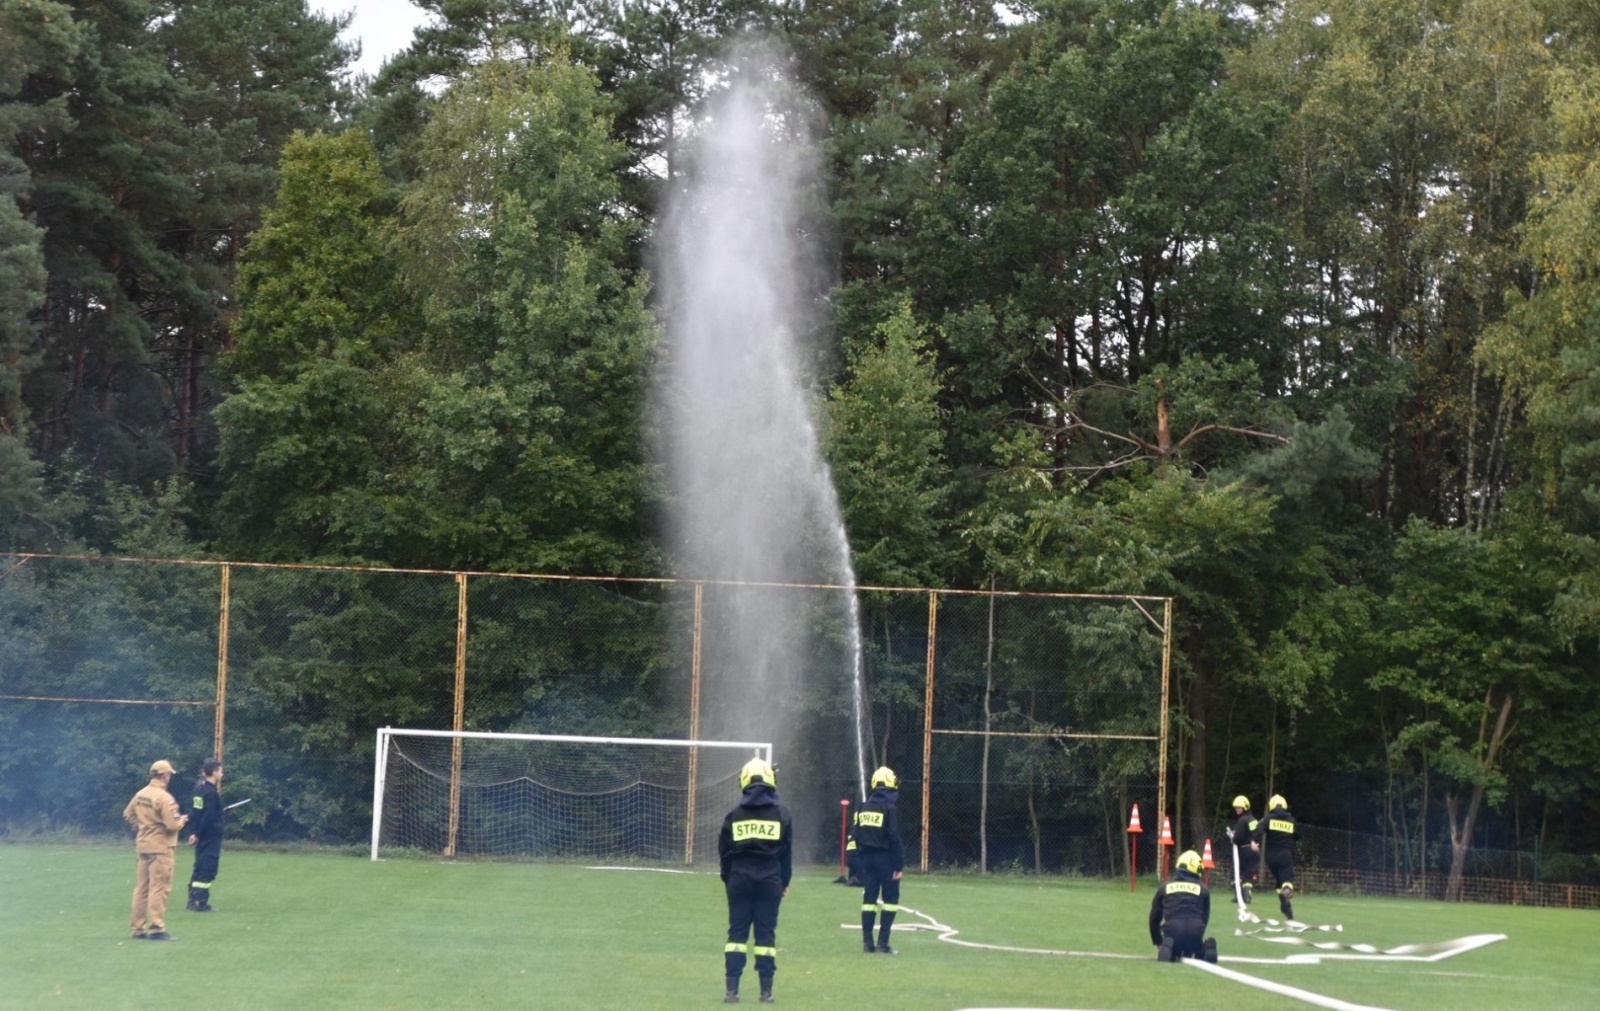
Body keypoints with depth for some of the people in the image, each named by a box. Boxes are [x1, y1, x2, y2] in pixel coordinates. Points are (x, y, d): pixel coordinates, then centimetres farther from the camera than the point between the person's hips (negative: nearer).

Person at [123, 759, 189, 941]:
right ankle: (156, 929, -8)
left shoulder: (141, 794, 6)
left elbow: (128, 814, 16)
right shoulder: (164, 797, -18)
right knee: (159, 888, -5)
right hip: (160, 846, -8)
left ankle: (139, 928, 17)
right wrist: (182, 820, -1)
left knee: (142, 888, 13)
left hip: (143, 845, 8)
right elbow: (172, 825, -20)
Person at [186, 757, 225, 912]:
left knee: (200, 868, 16)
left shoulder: (199, 787, 10)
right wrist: (197, 834, -12)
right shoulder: (212, 793, -17)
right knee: (208, 870, -5)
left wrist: (193, 832, 12)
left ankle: (193, 900, 19)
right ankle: (200, 902, -7)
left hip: (201, 836, 9)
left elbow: (193, 812, 13)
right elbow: (209, 817, -20)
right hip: (211, 837, -9)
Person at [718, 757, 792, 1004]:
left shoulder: (735, 814, -1)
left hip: (740, 877, 0)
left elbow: (724, 850, 4)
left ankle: (732, 990, -1)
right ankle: (766, 991, 3)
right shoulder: (781, 814, -2)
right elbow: (787, 851, 2)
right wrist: (785, 881, 12)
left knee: (737, 931, 5)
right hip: (770, 879, 0)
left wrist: (728, 879, 17)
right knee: (766, 933, 4)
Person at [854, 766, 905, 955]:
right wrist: (899, 864, -12)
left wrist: (861, 860, 15)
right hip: (886, 858, -6)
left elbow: (857, 837, 9)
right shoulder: (890, 808, -12)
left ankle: (867, 942, 9)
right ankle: (883, 942, -6)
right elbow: (894, 838, -15)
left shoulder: (864, 807, 8)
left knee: (869, 898, 10)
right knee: (890, 898, 0)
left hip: (868, 858, 6)